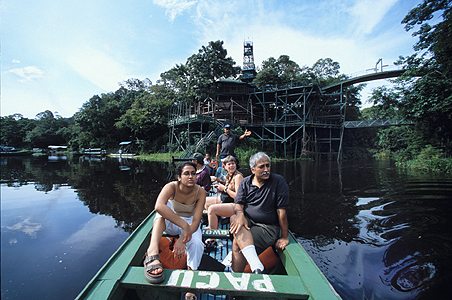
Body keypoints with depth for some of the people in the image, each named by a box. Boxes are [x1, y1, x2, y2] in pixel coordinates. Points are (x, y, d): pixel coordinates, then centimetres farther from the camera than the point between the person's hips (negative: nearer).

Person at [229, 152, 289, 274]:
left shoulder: (278, 181, -9)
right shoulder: (245, 182, 5)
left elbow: (281, 211, -10)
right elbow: (238, 204, -1)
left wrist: (285, 237, -7)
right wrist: (240, 215, -24)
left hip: (268, 227, -4)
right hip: (248, 221, 5)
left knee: (237, 243, -26)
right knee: (234, 218, -30)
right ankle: (256, 266, -35)